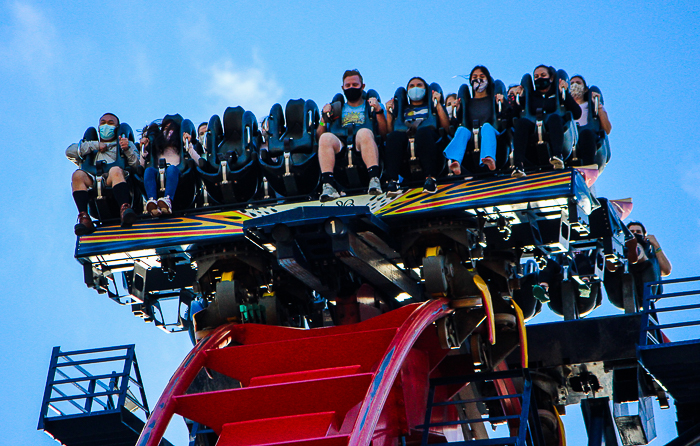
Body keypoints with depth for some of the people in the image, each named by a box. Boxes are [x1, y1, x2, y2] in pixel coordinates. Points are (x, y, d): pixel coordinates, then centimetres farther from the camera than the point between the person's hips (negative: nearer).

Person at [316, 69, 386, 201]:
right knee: (326, 138, -31)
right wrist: (324, 118, 8)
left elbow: (385, 133, 11)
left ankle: (374, 179, -50)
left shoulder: (372, 106, 28)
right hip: (341, 146, 2)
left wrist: (379, 111, 0)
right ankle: (327, 184, -46)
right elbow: (319, 136, 22)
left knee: (364, 133, -36)